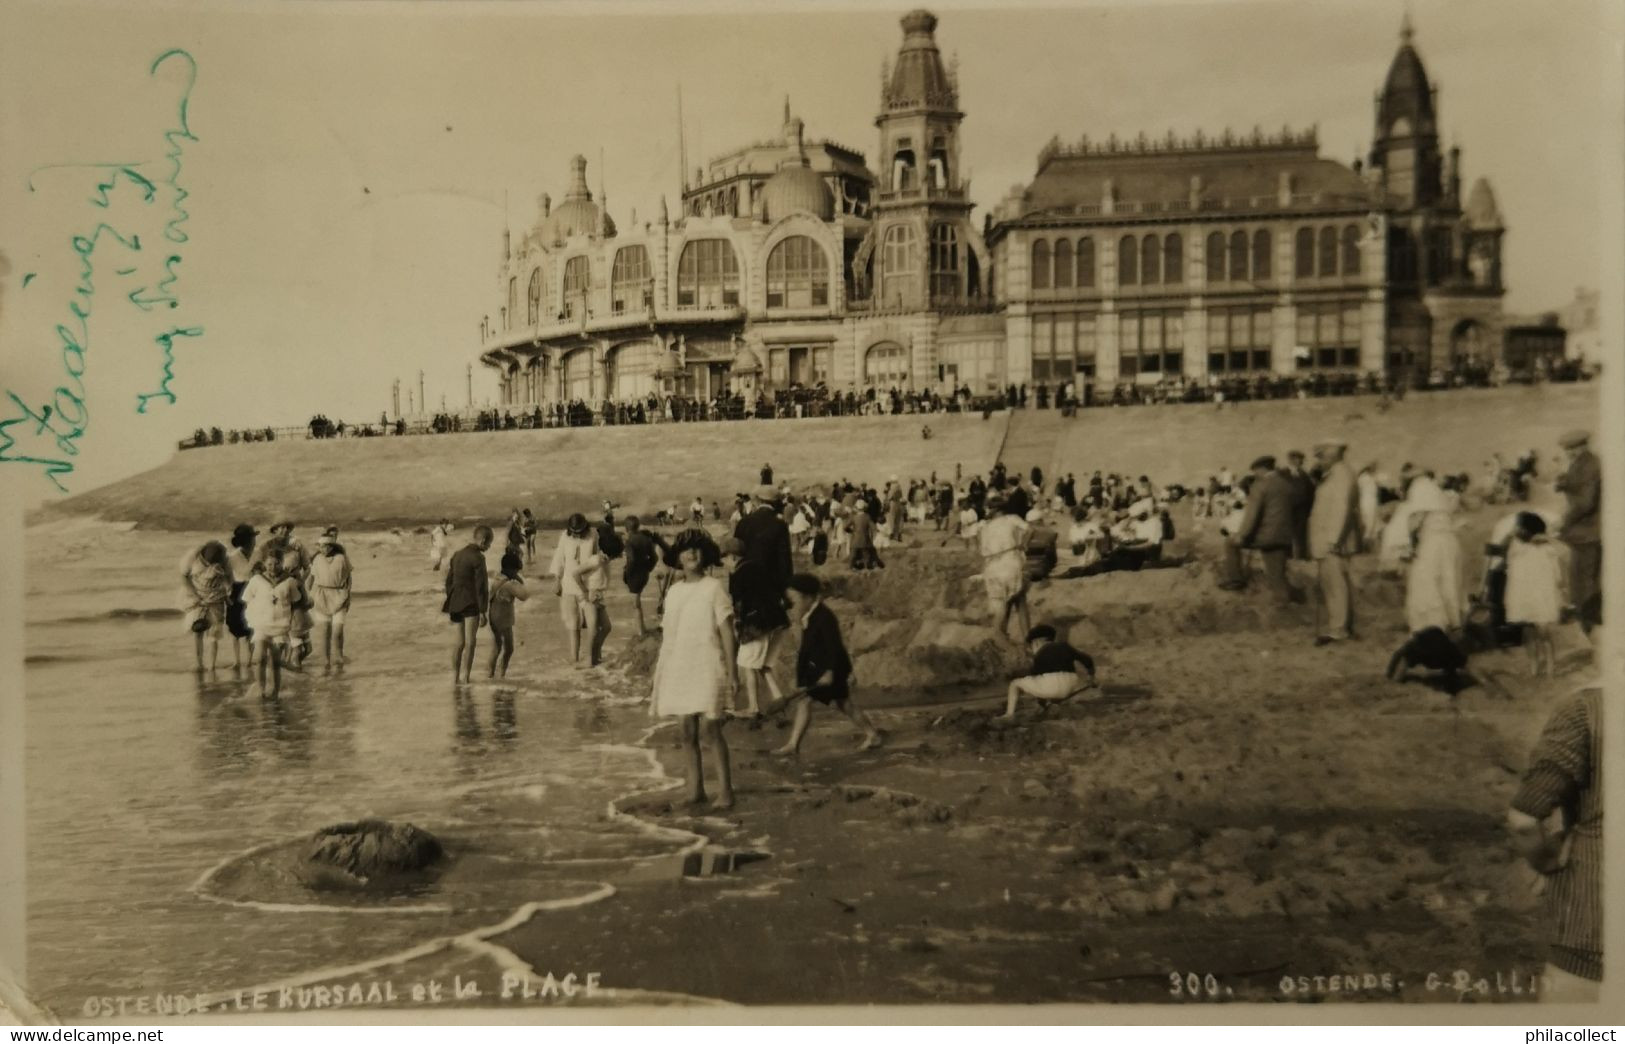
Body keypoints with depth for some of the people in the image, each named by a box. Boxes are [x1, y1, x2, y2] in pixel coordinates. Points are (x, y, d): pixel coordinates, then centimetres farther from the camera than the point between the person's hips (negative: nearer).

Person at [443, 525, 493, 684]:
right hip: (471, 605, -8)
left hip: (456, 604, 8)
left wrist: (451, 608, 23)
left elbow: (449, 582, 16)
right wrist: (482, 612, -14)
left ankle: (455, 677, 21)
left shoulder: (457, 555, 12)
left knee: (460, 642, 16)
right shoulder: (477, 558, -12)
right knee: (470, 642, -7)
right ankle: (466, 677, -12)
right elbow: (480, 586, -16)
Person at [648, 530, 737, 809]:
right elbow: (666, 635, 13)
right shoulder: (673, 591, 10)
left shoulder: (714, 587, -4)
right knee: (688, 731, 5)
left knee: (709, 729, -9)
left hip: (707, 669, -5)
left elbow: (727, 631, -6)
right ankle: (694, 789, 14)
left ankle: (725, 790, -2)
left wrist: (732, 671, -11)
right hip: (679, 670, 5)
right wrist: (657, 676, 12)